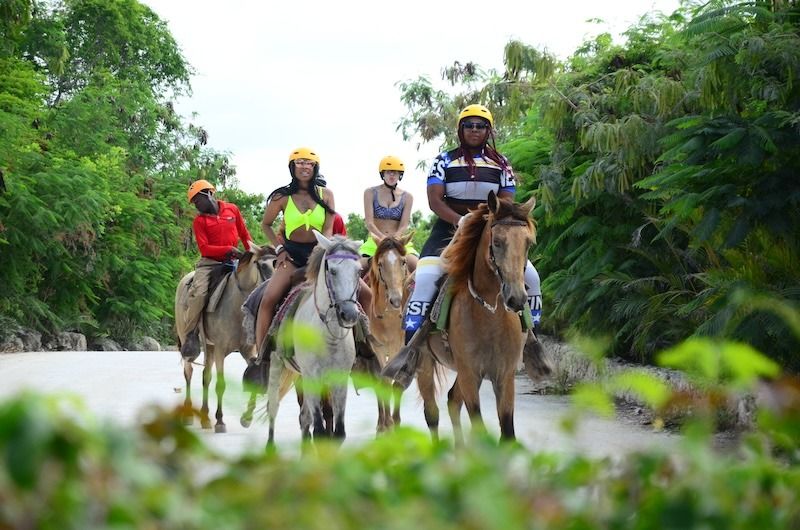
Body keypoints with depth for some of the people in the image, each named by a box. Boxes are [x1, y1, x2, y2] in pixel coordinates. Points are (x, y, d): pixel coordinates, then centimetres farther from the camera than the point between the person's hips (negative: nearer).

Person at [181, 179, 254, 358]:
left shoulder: (232, 209, 8)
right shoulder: (199, 221, 1)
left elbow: (244, 234, 17)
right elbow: (204, 248, -8)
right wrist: (228, 249, -17)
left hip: (232, 261, 3)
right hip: (210, 262, -3)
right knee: (198, 293, -25)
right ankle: (192, 335, -15)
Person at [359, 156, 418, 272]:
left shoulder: (407, 197, 8)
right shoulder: (370, 193, 5)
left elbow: (403, 225, -1)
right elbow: (369, 222, -5)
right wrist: (383, 237, -23)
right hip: (375, 240, 0)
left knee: (414, 264, -27)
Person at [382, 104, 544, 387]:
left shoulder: (501, 164, 10)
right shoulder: (445, 161, 3)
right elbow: (435, 200, -7)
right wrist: (462, 221, -24)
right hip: (449, 228, -2)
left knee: (530, 275, -12)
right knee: (426, 277, -26)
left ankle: (530, 339, 5)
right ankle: (411, 347, -23)